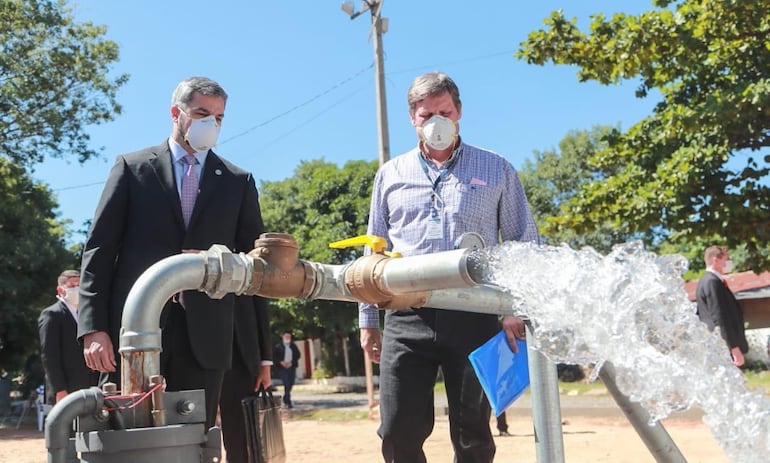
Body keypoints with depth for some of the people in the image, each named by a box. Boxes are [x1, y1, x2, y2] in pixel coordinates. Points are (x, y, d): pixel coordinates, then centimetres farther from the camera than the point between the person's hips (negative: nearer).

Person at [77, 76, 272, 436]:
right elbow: (99, 249, 4)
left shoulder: (238, 182, 12)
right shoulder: (133, 167, 9)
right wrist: (94, 327, -8)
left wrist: (262, 352, 6)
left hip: (206, 334, 1)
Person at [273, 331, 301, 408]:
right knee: (287, 384, -13)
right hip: (282, 367, -4)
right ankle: (288, 402, -9)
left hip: (291, 367, 4)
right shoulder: (278, 346, -1)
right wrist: (281, 362, -13)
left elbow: (297, 355, 8)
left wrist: (292, 363, -5)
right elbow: (274, 356, -1)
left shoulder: (293, 346, 9)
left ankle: (285, 399, 30)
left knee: (290, 384, 9)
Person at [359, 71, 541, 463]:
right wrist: (367, 320, 13)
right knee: (399, 430, 0)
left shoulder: (496, 170, 8)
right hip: (407, 317, 2)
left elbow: (524, 246, 8)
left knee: (472, 431, 6)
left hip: (474, 315, -1)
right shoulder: (390, 175, 13)